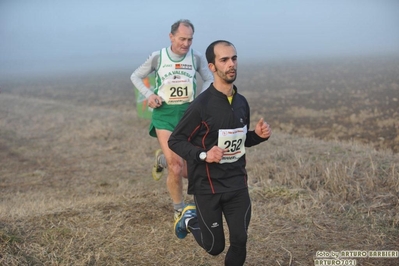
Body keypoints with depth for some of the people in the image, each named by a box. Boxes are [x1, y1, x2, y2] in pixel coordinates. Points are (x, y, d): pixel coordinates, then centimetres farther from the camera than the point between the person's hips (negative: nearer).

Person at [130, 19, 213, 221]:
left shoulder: (197, 57, -3)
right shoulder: (157, 57, -5)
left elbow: (209, 80, 12)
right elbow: (135, 76, 9)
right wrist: (148, 94, -7)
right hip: (164, 114, -2)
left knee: (188, 172, 3)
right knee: (176, 168, -12)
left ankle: (163, 159, 36)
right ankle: (179, 210, 12)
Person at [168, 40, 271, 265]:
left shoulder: (242, 102, 4)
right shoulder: (201, 105, -17)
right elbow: (175, 141, -11)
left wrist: (258, 135, -3)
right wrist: (203, 155, -26)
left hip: (238, 184, 5)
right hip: (208, 186, -5)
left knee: (239, 241, 2)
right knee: (214, 246, 7)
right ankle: (190, 220, 37)